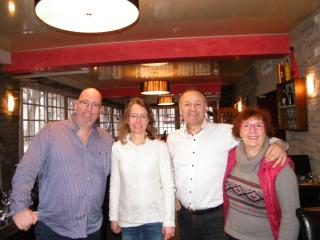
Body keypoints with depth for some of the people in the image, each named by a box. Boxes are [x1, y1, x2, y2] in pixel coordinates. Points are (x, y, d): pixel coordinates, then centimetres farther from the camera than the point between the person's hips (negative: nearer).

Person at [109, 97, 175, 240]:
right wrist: (113, 216, 4)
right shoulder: (117, 148, -4)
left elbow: (168, 185, -7)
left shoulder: (160, 147, -9)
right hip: (127, 220, 2)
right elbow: (115, 185, 2)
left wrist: (169, 220, -8)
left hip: (155, 219, -1)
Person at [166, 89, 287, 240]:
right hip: (184, 215, 4)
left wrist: (278, 144, -23)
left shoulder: (226, 132, -10)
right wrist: (171, 196, 7)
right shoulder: (173, 138, 2)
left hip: (215, 216, -3)